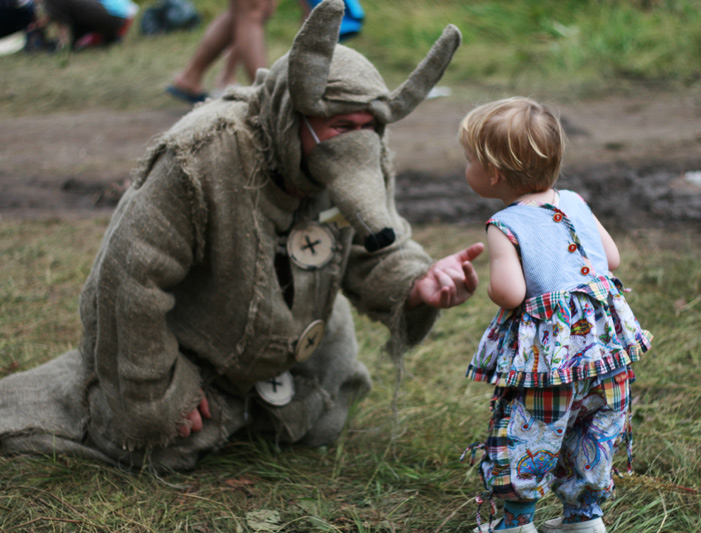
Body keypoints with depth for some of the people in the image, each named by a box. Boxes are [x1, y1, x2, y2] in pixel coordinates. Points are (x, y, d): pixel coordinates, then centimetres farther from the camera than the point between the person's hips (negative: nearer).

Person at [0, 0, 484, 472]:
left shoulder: (363, 160, -20)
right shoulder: (201, 159, -40)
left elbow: (376, 253, -8)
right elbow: (133, 278, -33)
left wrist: (419, 286, -34)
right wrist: (159, 398, -25)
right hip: (178, 332, -6)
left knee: (316, 429, 16)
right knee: (163, 451, -7)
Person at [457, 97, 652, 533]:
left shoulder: (504, 228, -13)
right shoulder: (575, 204, 7)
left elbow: (508, 293, -24)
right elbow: (612, 257, 12)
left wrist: (493, 290, -2)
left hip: (548, 357, -7)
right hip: (608, 344, 7)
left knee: (525, 438, 9)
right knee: (595, 437, 19)